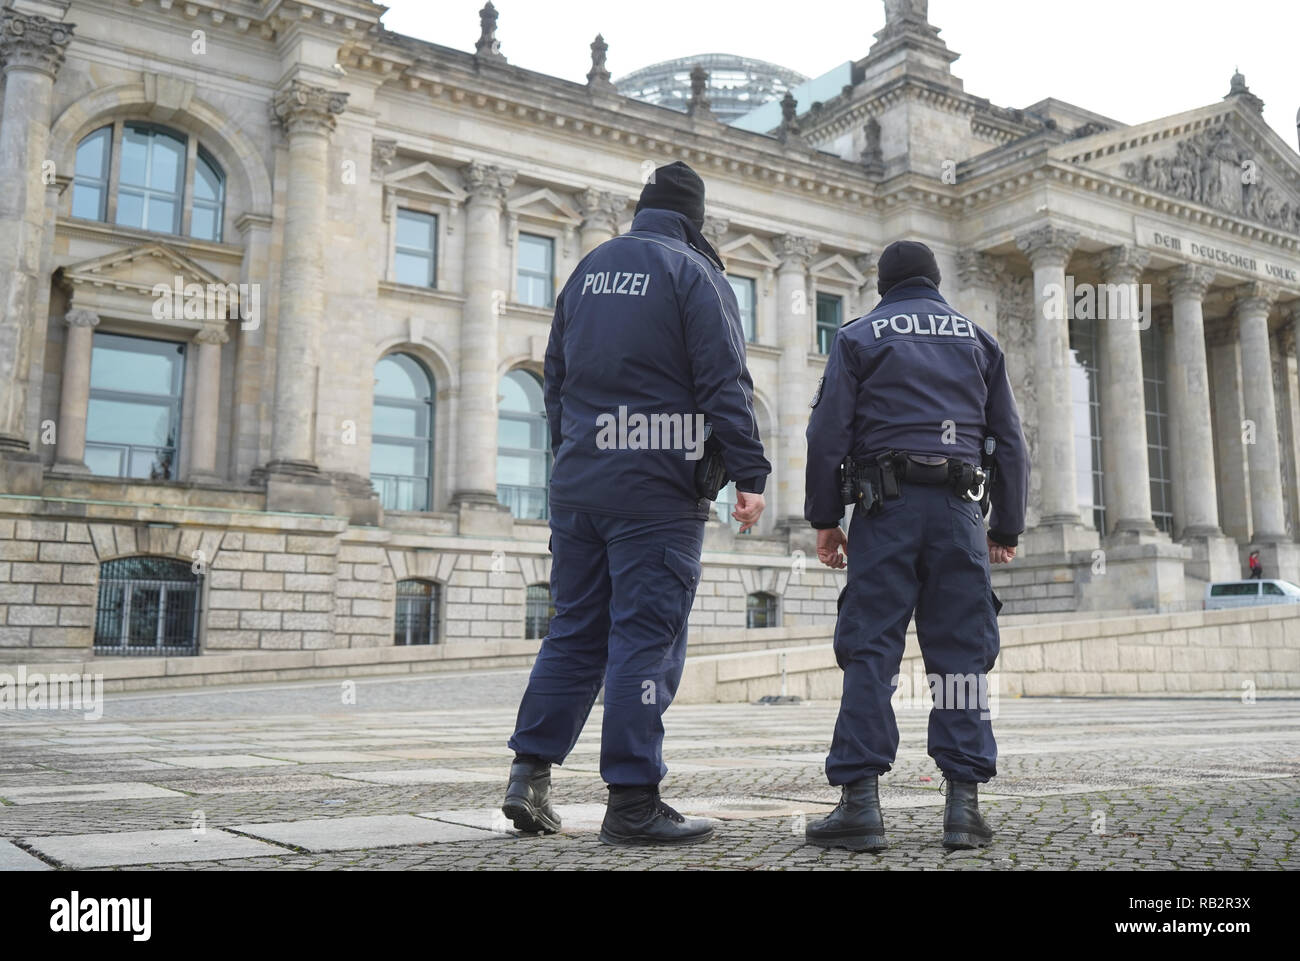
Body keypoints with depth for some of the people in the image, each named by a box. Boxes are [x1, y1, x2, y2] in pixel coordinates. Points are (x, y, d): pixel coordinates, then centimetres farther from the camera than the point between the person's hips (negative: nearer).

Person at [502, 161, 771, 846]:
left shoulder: (587, 270, 17)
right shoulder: (692, 273, -2)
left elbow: (556, 377, 21)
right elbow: (725, 382, -10)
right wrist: (749, 474, -9)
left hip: (578, 483, 6)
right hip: (657, 488, -6)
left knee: (575, 629, 14)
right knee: (647, 636, -4)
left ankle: (530, 772, 12)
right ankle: (632, 801, -1)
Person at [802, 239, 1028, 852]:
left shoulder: (857, 336, 11)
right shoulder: (977, 339, 20)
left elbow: (828, 432, 1)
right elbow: (1010, 441, 15)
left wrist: (824, 518, 4)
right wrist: (1007, 526, 18)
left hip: (886, 507, -2)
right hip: (958, 508, 2)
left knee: (870, 651, -4)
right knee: (961, 652, 2)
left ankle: (860, 801, -9)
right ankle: (964, 802, -3)